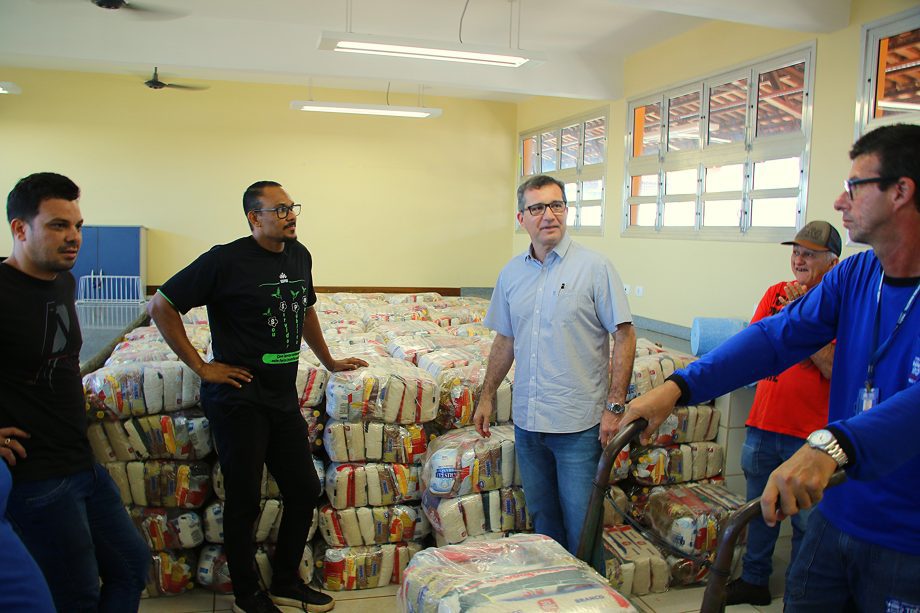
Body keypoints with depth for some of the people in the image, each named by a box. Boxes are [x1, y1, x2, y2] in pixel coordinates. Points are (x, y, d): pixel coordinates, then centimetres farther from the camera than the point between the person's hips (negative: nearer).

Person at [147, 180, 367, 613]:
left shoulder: (299, 256, 7)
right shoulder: (226, 261, -13)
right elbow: (161, 306, -10)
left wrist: (329, 361, 27)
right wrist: (201, 366, -12)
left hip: (283, 396, 7)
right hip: (239, 397, -7)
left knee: (305, 490, 11)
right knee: (244, 500, 6)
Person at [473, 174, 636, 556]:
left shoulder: (595, 267, -8)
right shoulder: (512, 273, 7)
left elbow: (624, 336, -8)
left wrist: (615, 406, -13)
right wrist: (487, 397, 15)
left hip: (578, 423, -5)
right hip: (527, 421, 5)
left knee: (580, 523, 4)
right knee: (541, 516, 19)